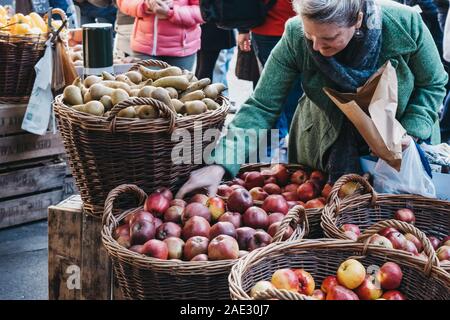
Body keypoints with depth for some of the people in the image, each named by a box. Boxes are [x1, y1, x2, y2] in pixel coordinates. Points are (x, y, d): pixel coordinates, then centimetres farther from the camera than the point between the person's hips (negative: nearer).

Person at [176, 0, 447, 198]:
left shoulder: (404, 24, -28)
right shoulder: (295, 38, -28)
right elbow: (262, 107, -26)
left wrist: (410, 132, -25)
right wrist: (221, 164, -37)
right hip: (324, 149, 1)